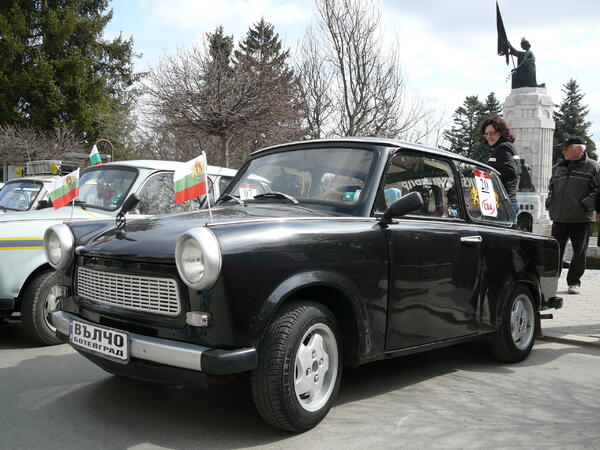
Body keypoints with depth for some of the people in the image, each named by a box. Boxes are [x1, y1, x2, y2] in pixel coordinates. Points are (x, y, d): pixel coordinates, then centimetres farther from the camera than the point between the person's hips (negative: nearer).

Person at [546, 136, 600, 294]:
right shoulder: (558, 167, 14)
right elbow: (551, 187, 27)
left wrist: (587, 204, -14)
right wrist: (550, 203, 12)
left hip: (581, 219, -3)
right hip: (559, 217, 4)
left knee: (579, 252, 5)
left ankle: (574, 282, 16)